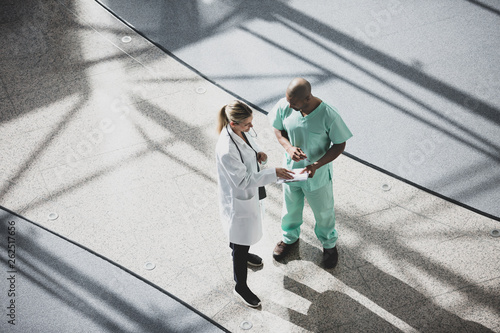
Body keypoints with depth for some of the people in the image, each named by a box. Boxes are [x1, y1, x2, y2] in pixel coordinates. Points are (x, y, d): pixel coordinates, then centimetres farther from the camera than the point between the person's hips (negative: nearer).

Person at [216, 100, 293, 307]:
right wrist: (273, 174, -33)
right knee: (241, 241, 10)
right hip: (238, 199, -8)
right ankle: (240, 287, 30)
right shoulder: (226, 150, -38)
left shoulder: (240, 131, -12)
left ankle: (239, 250, 65)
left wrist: (258, 154, -13)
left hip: (250, 192, 8)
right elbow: (243, 180, -32)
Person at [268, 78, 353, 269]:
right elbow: (278, 129, -3)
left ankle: (329, 244, 50)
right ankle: (290, 238, 57)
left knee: (323, 212, 21)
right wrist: (289, 147, -23)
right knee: (291, 207, 27)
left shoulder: (328, 115, -30)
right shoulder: (284, 106, -21)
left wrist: (316, 165, -29)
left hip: (318, 174, -3)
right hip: (291, 169, 3)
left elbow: (339, 145, -18)